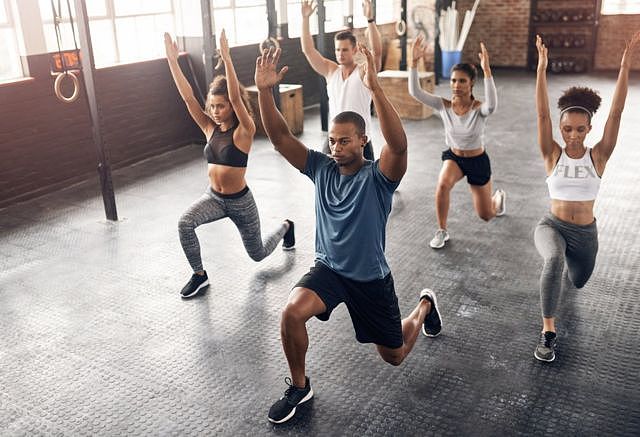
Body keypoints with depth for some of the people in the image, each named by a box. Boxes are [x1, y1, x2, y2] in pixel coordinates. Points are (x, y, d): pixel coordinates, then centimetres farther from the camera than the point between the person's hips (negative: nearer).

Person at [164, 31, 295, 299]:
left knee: (258, 254, 17)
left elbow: (236, 98, -35)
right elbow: (187, 97, -13)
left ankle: (286, 227, 49)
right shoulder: (210, 128, -4)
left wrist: (226, 59, -42)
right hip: (213, 197, 4)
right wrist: (172, 60, -21)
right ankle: (199, 275, -7)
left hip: (240, 201, -4)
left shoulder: (244, 131, -17)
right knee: (184, 223, -28)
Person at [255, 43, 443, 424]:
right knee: (292, 313, -29)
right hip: (328, 268, 2)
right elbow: (280, 137, -15)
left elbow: (399, 145, -41)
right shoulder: (321, 168, -8)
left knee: (394, 356, 17)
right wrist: (265, 91, -30)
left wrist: (375, 87, -51)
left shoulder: (379, 175, -19)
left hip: (372, 278, -2)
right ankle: (299, 388, -2)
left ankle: (425, 305, 49)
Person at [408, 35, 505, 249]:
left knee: (486, 216, 12)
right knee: (442, 185, -34)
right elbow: (415, 92, -29)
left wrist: (486, 69, -58)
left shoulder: (479, 109, -26)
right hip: (453, 156, 2)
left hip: (478, 161, -2)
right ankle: (442, 231, -11)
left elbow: (492, 104, -52)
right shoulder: (444, 105, -18)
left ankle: (499, 197, 52)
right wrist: (414, 61, -39)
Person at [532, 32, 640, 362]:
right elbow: (542, 114, -18)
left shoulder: (598, 156, -8)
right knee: (554, 259, -38)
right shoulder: (553, 155, -10)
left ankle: (561, 280, 65)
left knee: (577, 281, 25)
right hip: (552, 226, -3)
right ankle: (548, 332, -27)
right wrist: (542, 68, -25)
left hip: (586, 234, 3)